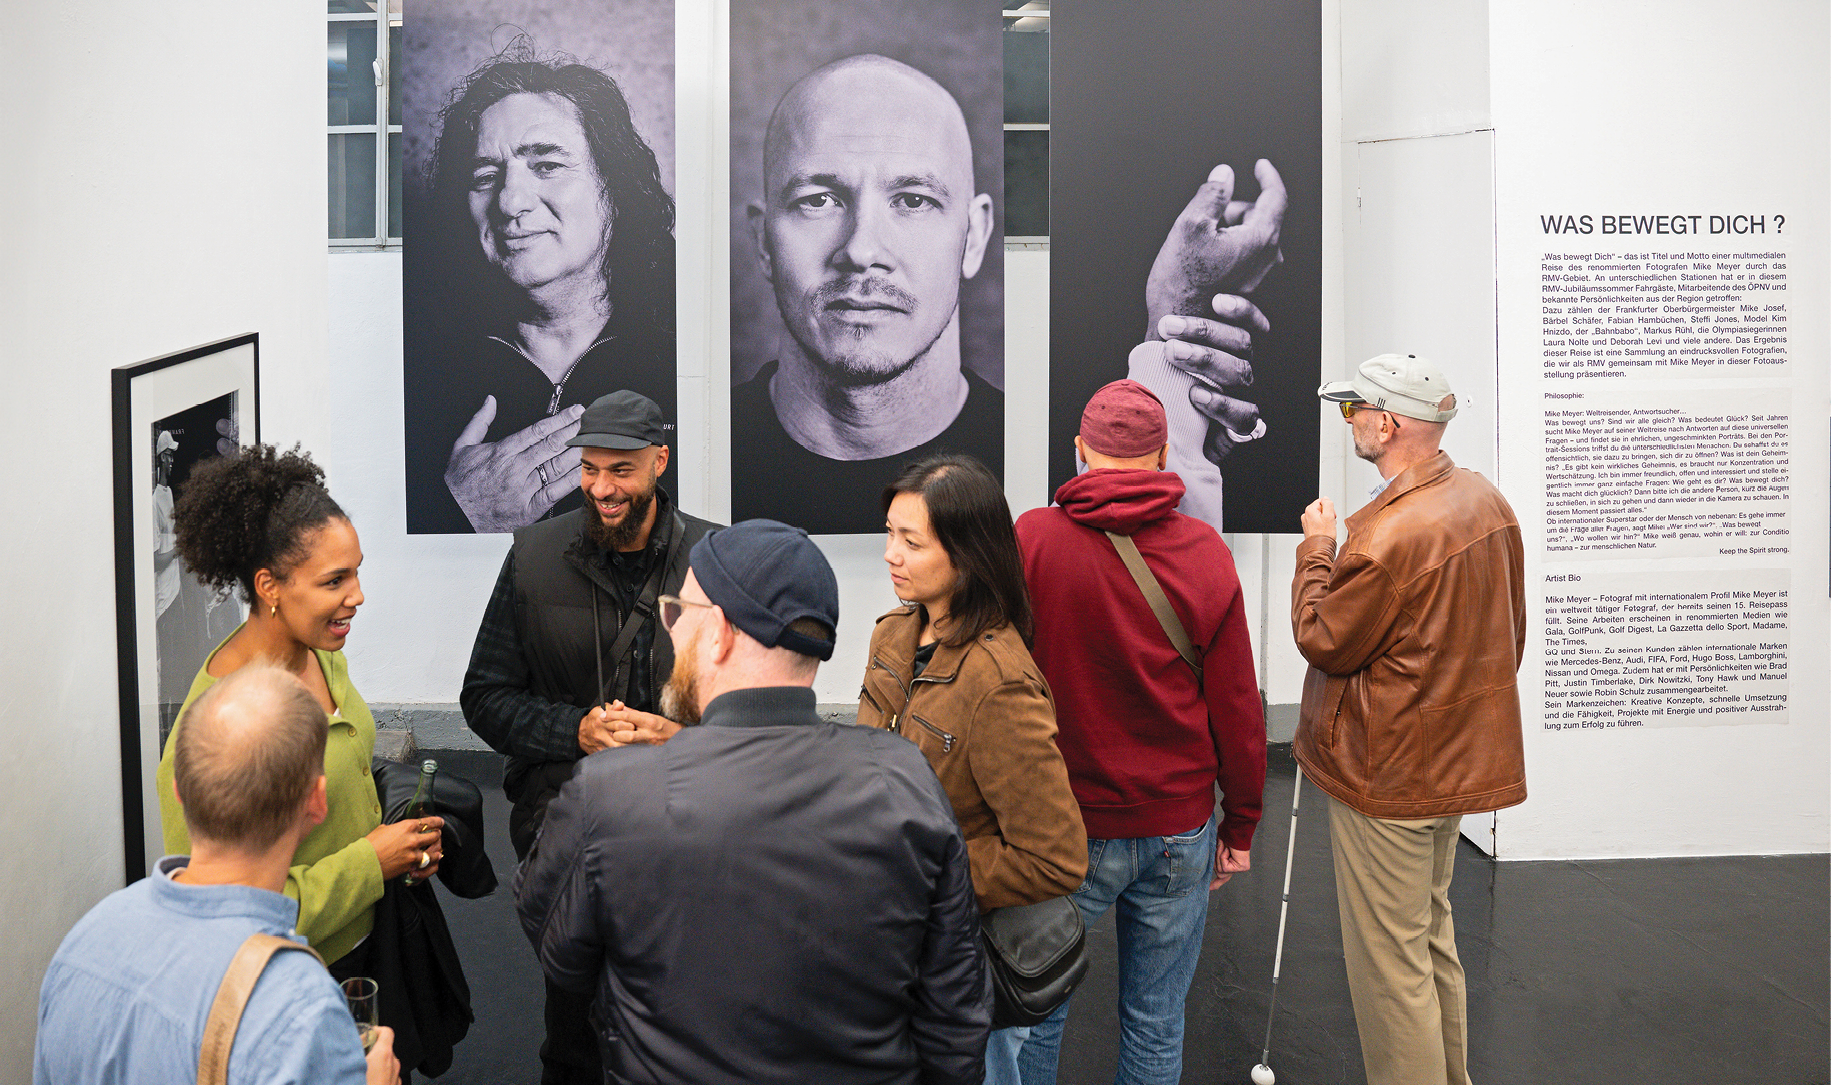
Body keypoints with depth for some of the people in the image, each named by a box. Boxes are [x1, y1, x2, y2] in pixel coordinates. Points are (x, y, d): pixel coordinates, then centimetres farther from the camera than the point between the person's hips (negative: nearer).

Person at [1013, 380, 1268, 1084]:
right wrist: (1240, 824, 10)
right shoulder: (1205, 552, -4)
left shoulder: (1031, 539, -10)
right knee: (1157, 1024, 13)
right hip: (1180, 827, 2)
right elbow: (1237, 706, -1)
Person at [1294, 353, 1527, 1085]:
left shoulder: (1391, 536, -28)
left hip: (1388, 773, -10)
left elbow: (1322, 642, -17)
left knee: (1389, 958, 2)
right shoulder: (1486, 501, 3)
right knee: (1431, 933, 24)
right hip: (1460, 752, 10)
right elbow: (1509, 626, 13)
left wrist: (1315, 549, -5)